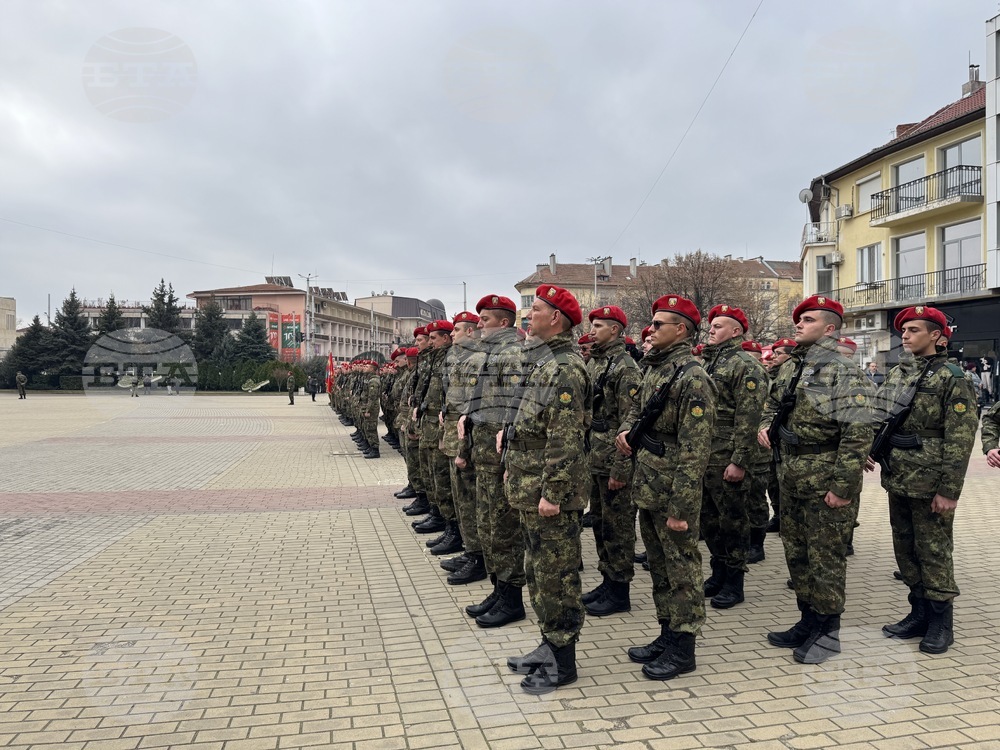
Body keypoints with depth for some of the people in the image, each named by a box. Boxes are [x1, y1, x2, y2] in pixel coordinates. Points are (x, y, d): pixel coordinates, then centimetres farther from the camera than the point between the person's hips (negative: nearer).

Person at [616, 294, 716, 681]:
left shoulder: (692, 378, -17)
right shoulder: (654, 369, 11)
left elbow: (694, 450, -21)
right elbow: (638, 407, 26)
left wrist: (681, 507, -22)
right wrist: (625, 431, 3)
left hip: (671, 490, -9)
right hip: (646, 487, 9)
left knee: (681, 568, 4)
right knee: (658, 564, 18)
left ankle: (683, 649, 16)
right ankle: (667, 635, 32)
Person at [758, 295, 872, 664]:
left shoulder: (844, 371, -14)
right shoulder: (790, 367, 10)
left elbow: (858, 433, -20)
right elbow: (774, 401, 27)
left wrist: (842, 486, -22)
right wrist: (766, 424, 4)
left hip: (826, 481, -8)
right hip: (791, 477, 8)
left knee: (826, 557, 4)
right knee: (796, 552, 16)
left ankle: (828, 631, 19)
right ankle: (808, 620, 31)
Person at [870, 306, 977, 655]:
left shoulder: (951, 378, -10)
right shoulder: (897, 373, 11)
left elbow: (960, 439, -13)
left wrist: (949, 490, -17)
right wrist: (869, 449, 2)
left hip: (929, 483, -7)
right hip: (897, 479, 7)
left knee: (933, 551, 3)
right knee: (905, 548, 14)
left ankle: (941, 623, 17)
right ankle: (919, 613, 28)